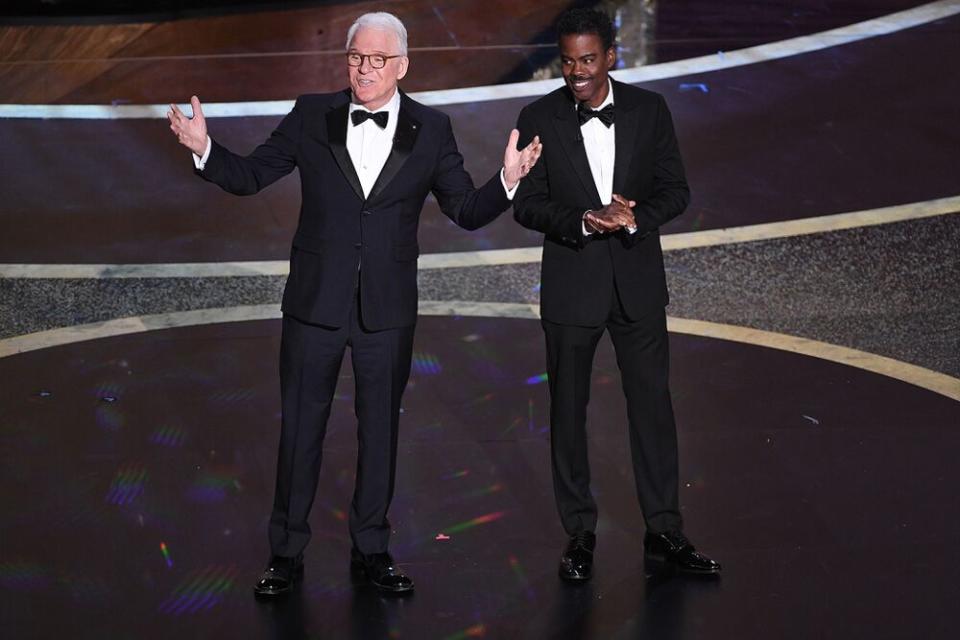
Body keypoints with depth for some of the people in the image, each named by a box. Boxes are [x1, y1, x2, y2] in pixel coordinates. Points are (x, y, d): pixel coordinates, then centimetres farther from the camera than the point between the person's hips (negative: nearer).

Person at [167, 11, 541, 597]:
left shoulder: (431, 130, -1)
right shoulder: (312, 116, -1)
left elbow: (467, 211, 1)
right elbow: (249, 177, 1)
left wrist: (508, 182, -17)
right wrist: (204, 149, -16)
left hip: (388, 311, 0)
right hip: (316, 304, 0)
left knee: (380, 428, 11)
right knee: (300, 427, 7)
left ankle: (372, 548, 26)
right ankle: (287, 553, 19)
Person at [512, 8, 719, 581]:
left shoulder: (649, 110, -1)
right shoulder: (540, 119, -4)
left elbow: (676, 190, 1)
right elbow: (526, 203, -5)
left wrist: (635, 218, -19)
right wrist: (584, 222, -21)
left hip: (638, 281, 1)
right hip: (571, 283, -1)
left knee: (652, 403, 6)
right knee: (569, 409, 6)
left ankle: (664, 532, 16)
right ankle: (580, 534, 19)